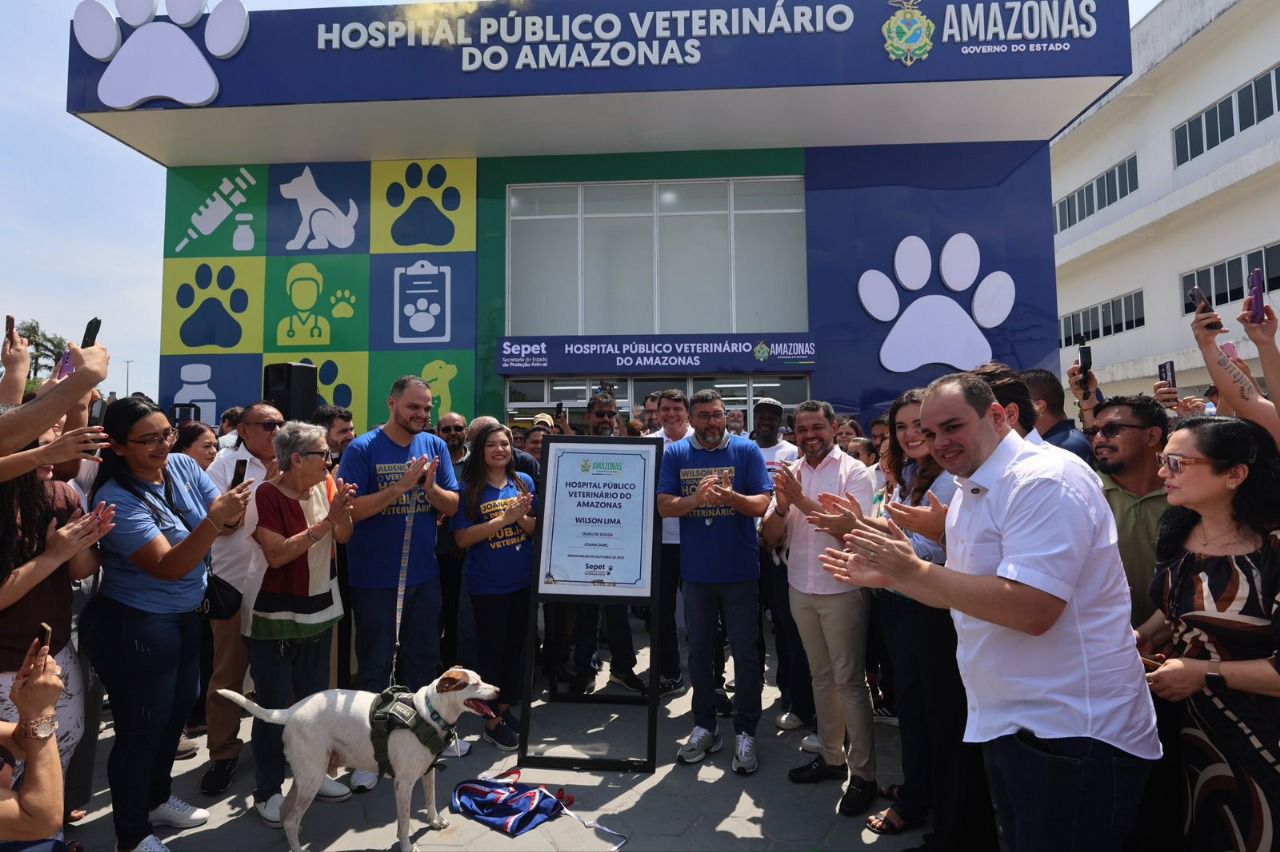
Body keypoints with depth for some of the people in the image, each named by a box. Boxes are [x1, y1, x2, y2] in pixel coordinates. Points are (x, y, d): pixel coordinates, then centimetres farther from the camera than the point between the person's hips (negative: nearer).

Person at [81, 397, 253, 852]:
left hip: (184, 616, 7)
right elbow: (167, 568, -28)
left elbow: (227, 523, -7)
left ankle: (157, 798, 45)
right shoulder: (116, 499, -23)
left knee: (178, 710, 22)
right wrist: (214, 520, -41)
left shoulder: (184, 466, -5)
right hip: (134, 625, -7)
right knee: (142, 727, 7)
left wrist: (232, 513, -30)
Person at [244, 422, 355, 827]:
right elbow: (277, 554, -24)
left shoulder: (325, 486, 1)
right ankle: (267, 791, 19)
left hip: (319, 609, 6)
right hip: (274, 616, -6)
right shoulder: (266, 495, -17)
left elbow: (344, 537, 2)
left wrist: (343, 510, -18)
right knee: (273, 705, 4)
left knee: (315, 699, 16)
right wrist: (325, 522, -27)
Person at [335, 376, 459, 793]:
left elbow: (453, 506, 1)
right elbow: (351, 510, -16)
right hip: (375, 578, -4)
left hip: (423, 574, 4)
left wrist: (431, 487, -19)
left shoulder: (435, 446, 2)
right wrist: (402, 485, -24)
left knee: (423, 659, 16)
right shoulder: (362, 449, -9)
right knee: (375, 665, 7)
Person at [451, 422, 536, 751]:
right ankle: (492, 721, 20)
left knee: (516, 647, 15)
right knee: (492, 650, 6)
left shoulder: (524, 481, 3)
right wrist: (504, 519, -20)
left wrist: (522, 517, -16)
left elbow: (536, 529, 6)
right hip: (488, 585, -4)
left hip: (523, 581, 4)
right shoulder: (469, 488, -7)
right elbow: (462, 538, -13)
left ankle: (506, 707, 33)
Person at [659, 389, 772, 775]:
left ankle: (745, 732, 19)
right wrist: (695, 499, -26)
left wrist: (731, 497, -29)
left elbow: (762, 503, -9)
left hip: (740, 571, -2)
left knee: (745, 653, 4)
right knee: (699, 651, 13)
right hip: (695, 570, 2)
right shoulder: (675, 454, 1)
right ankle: (704, 726, 29)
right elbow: (664, 506, -6)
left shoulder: (746, 450, -4)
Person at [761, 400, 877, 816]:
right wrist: (782, 505, -16)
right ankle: (831, 756, 30)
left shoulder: (854, 471, -8)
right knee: (820, 676, 16)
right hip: (801, 589, 5)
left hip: (842, 590, -5)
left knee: (849, 680, 1)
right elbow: (771, 537, 4)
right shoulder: (789, 473, 6)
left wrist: (802, 500, -21)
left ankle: (863, 772, 13)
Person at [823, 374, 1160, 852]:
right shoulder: (968, 492, 10)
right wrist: (887, 577, 8)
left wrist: (913, 569, -23)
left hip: (1073, 734, -9)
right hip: (1008, 723, 9)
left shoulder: (1046, 481, -19)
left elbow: (1031, 609, -30)